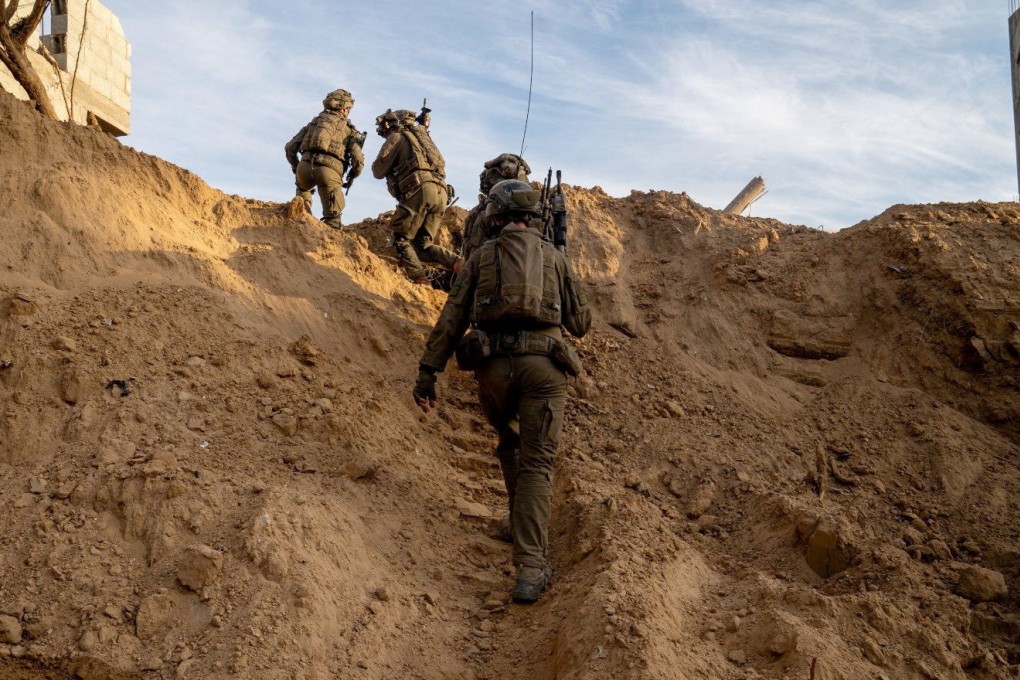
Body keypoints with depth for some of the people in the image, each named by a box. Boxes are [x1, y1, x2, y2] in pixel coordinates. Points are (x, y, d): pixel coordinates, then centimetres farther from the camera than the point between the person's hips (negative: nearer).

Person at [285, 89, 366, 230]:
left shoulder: (314, 121, 26)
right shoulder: (349, 129, 17)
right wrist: (350, 178, 22)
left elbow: (290, 148, 21)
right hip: (329, 169, -3)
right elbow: (358, 160, 4)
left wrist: (296, 169, 34)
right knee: (332, 219, 8)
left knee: (303, 188, 37)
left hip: (305, 165, 3)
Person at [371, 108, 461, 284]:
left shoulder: (396, 137, 11)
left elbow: (378, 171, 10)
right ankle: (457, 263, -11)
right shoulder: (422, 136, 33)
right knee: (423, 245, 11)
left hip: (419, 190, -7)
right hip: (441, 192, 7)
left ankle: (420, 280, -14)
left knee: (402, 240, 2)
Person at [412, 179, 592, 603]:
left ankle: (525, 524, 37)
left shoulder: (481, 257, 12)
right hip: (543, 365, 0)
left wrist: (427, 372, 5)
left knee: (509, 445, 29)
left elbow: (451, 318, 5)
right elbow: (581, 323, 17)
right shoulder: (554, 257, 15)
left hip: (493, 365, 1)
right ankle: (530, 569, -13)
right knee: (536, 465, -3)